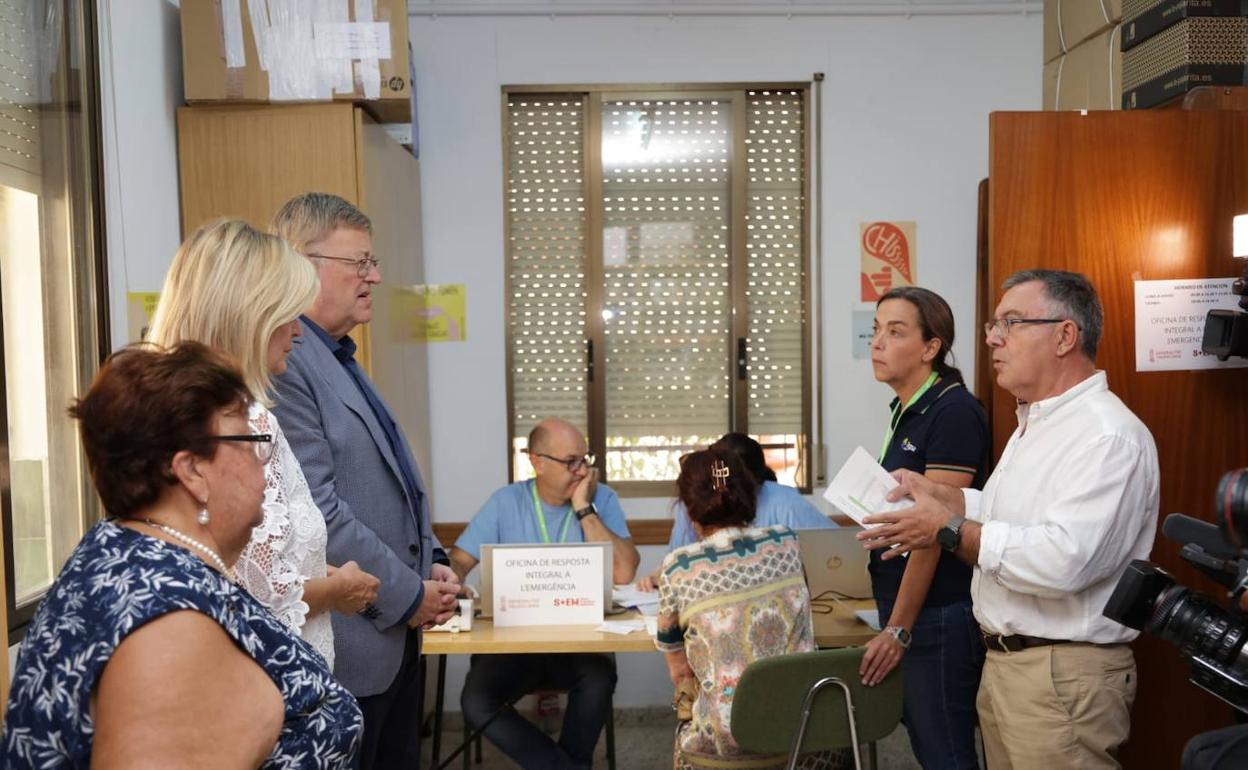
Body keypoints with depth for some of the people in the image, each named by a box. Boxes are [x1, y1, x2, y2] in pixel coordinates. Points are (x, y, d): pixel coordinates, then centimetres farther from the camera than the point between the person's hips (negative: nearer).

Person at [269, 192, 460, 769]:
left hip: (395, 632, 9)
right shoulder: (282, 363, -18)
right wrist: (408, 594, -14)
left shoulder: (339, 358, 14)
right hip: (347, 643, -9)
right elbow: (314, 510, -23)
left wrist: (431, 564, 6)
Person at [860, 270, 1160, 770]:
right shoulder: (1035, 423, 14)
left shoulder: (1109, 435, -20)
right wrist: (938, 495, 7)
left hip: (1063, 676, -9)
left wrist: (951, 531, -22)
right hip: (1003, 661, 10)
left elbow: (1065, 559, -31)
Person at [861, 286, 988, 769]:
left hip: (938, 614, -8)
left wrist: (898, 629, -17)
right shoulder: (905, 410, 10)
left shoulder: (953, 412, -16)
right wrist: (891, 619, 16)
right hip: (902, 604, 9)